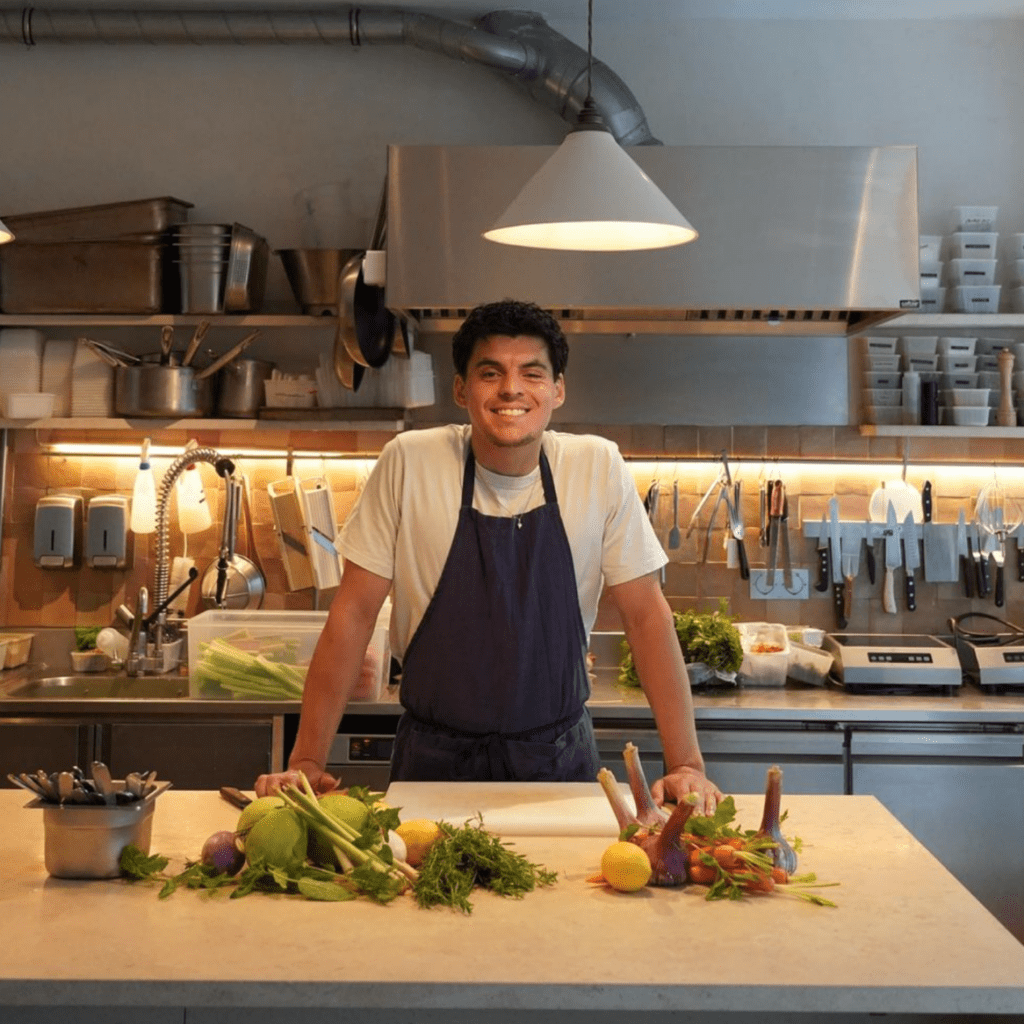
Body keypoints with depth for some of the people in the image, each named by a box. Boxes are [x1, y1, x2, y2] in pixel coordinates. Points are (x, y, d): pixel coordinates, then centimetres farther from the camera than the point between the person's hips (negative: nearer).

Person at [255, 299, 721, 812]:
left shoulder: (598, 467, -7)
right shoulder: (409, 462, -10)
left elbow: (646, 616, -3)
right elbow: (354, 613, -6)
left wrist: (686, 764, -10)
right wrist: (307, 761, -10)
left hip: (558, 756, 1)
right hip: (435, 756, 0)